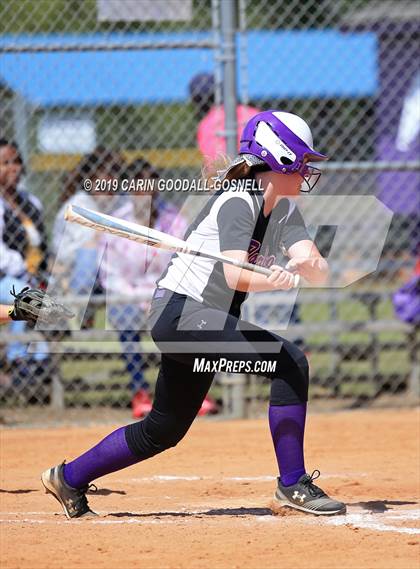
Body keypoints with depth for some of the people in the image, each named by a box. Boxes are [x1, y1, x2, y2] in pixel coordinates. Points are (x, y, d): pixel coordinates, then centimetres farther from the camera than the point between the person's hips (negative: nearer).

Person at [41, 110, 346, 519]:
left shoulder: (285, 210, 9)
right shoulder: (238, 201, -16)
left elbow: (319, 272, -6)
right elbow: (234, 275, -28)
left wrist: (309, 264, -29)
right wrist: (271, 282, -47)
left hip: (206, 322, 10)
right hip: (180, 312, -10)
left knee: (164, 429, 16)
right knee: (289, 361, -22)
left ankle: (69, 478, 30)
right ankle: (293, 485, -18)